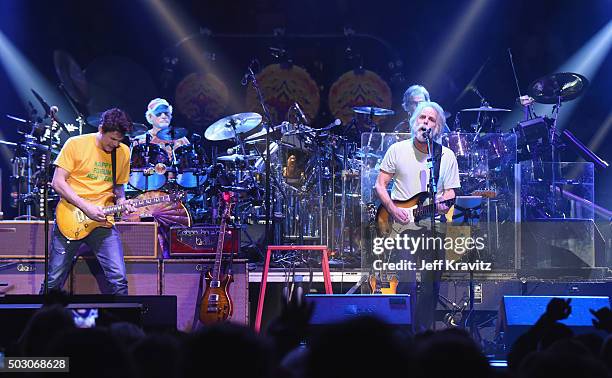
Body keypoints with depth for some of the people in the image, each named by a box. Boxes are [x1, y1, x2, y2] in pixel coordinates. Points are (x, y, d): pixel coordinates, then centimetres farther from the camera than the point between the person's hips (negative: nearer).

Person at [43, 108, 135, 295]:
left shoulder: (123, 152, 6)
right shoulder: (76, 144, -6)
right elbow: (58, 182, -8)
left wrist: (121, 201, -4)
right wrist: (85, 206, -16)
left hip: (102, 220, 3)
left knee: (119, 279, -10)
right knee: (54, 282, 2)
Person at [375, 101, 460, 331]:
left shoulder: (446, 156, 7)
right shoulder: (398, 150, 3)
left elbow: (450, 191, 6)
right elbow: (380, 185, 5)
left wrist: (444, 202, -17)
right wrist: (393, 210, -11)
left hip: (433, 227, 2)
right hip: (402, 225, -2)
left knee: (431, 286, 2)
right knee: (407, 283, -16)